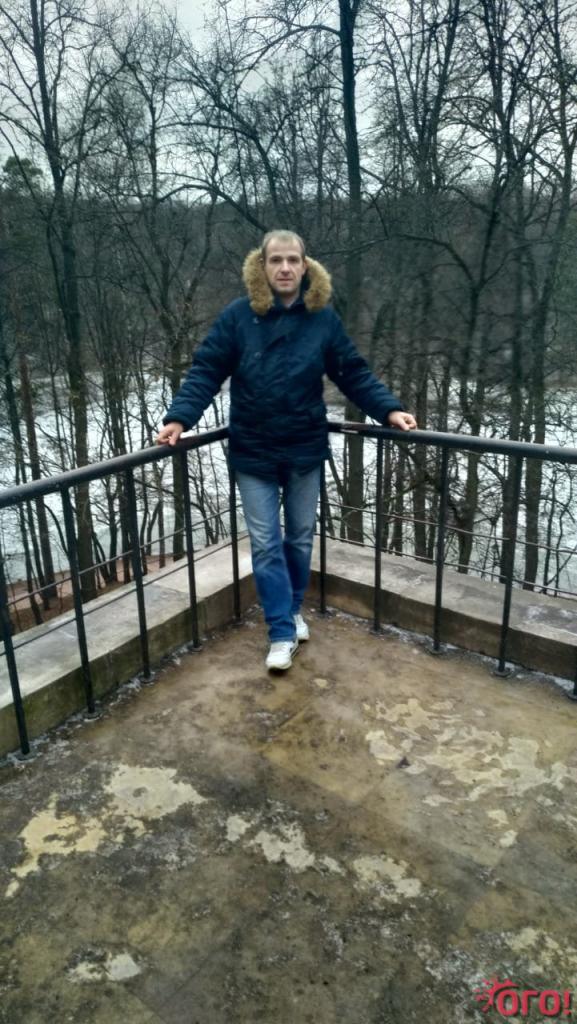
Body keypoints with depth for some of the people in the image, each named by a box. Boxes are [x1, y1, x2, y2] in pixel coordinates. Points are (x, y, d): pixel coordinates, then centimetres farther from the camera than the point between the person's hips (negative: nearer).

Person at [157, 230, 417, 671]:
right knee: (266, 544, 1)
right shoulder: (237, 316, -7)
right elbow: (206, 371, -7)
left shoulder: (323, 317, -2)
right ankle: (283, 633, 12)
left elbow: (354, 373, 2)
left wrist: (389, 410, -9)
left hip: (305, 450, 2)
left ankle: (292, 611, 36)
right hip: (254, 452, -1)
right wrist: (179, 417, -20)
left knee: (301, 537, 15)